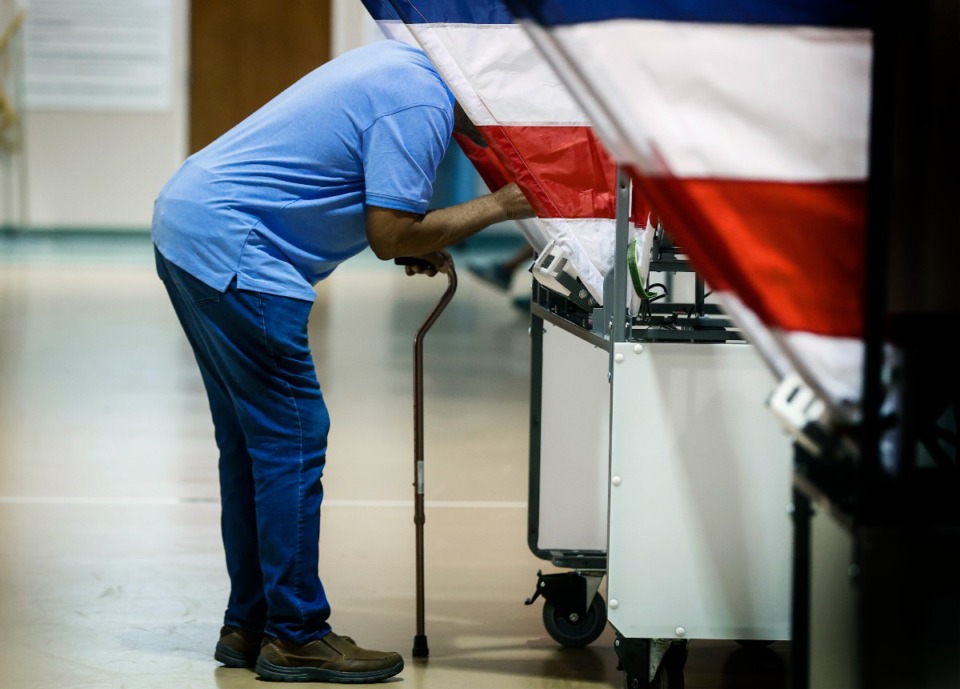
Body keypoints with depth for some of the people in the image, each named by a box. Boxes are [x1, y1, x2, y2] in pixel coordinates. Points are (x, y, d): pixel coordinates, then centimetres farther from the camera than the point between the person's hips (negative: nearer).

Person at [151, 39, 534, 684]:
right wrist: (495, 207, -7)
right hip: (233, 250, -11)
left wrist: (419, 241, 13)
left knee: (252, 441, 14)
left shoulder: (405, 61, 14)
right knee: (293, 438, -6)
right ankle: (296, 636, -1)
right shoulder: (421, 106, -15)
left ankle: (250, 625, 21)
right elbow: (390, 236, -17)